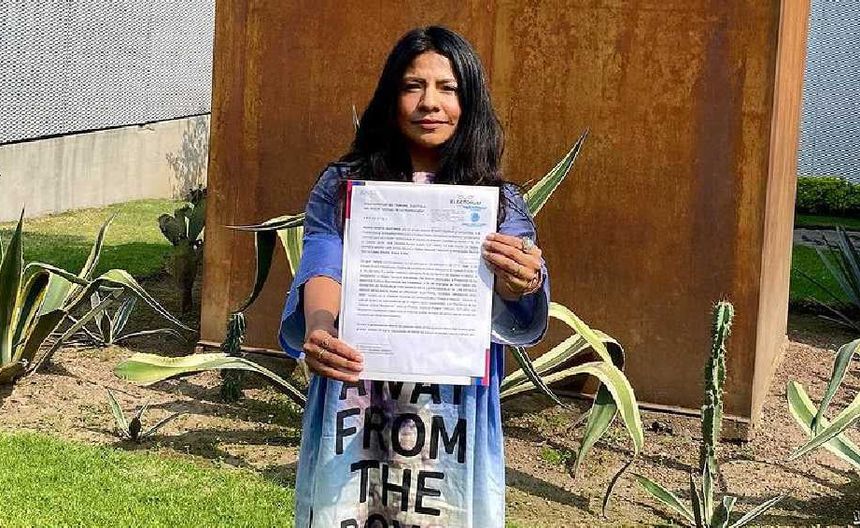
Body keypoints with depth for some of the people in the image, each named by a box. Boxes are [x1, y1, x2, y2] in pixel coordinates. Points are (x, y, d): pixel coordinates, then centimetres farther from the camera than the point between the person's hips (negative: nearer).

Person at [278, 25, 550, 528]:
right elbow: (320, 273, -11)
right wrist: (319, 330, -34)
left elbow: (523, 325, -12)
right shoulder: (342, 186, 3)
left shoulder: (499, 203, 2)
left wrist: (522, 290, -37)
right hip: (350, 420, 0)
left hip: (449, 424, 0)